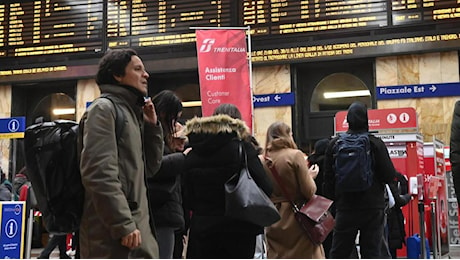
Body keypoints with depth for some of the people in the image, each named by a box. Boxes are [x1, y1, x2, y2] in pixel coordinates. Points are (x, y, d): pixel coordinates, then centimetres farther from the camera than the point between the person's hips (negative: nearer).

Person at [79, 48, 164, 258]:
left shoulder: (131, 111, 20)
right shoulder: (104, 108, -6)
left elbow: (149, 168, 21)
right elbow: (99, 173, -18)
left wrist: (152, 126, 10)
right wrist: (124, 225, -21)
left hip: (137, 227, 10)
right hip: (114, 233, -10)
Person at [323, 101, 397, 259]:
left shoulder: (334, 144, -1)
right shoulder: (376, 144, -8)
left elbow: (328, 177, 3)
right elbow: (389, 176, -8)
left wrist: (333, 200, 12)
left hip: (345, 208, 2)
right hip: (373, 208, -1)